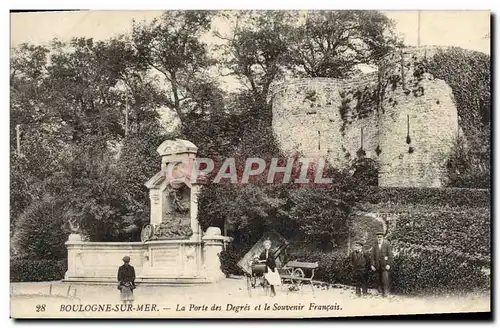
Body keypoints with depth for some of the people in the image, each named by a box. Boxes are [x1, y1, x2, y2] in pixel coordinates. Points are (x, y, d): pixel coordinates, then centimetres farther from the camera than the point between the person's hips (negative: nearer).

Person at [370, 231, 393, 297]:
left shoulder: (387, 244, -1)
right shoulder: (374, 246, 9)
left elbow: (390, 255, -4)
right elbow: (372, 256, 9)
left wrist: (388, 264, -10)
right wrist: (372, 265, 1)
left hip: (385, 265, -3)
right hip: (377, 266, 3)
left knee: (385, 278, -10)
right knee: (378, 279, 3)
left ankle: (385, 291, -4)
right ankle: (380, 291, 11)